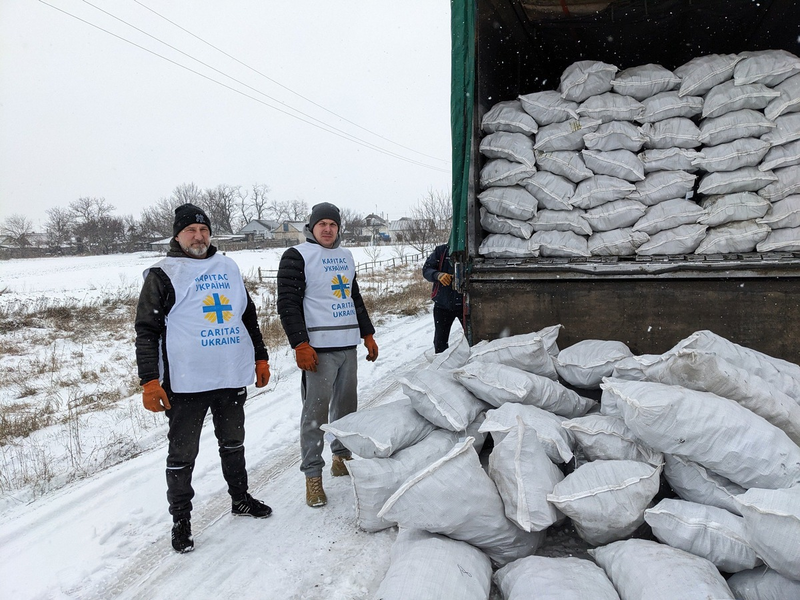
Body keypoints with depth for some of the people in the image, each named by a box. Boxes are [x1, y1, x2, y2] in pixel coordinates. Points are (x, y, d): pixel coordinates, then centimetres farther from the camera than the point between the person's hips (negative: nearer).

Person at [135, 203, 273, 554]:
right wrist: (149, 381, -14)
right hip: (186, 383, -5)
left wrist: (260, 357, 17)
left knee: (233, 443, 19)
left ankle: (240, 498, 37)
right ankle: (181, 520, 20)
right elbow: (147, 330, -6)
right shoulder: (163, 275, -3)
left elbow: (248, 316, 20)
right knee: (182, 453, 5)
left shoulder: (227, 268, 13)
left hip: (233, 378, 5)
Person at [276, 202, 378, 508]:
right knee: (316, 410, -6)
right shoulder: (297, 256, -4)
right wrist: (300, 345, -17)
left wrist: (367, 334, 22)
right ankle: (313, 475, 2)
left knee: (346, 405, 14)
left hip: (348, 345, 7)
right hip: (319, 348, -7)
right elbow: (288, 304, -10)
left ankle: (342, 456, 31)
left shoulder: (345, 256, 18)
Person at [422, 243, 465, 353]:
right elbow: (426, 270, -4)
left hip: (464, 304, -1)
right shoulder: (440, 251, -2)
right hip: (443, 304, 1)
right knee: (440, 340, 10)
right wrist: (438, 275, -26)